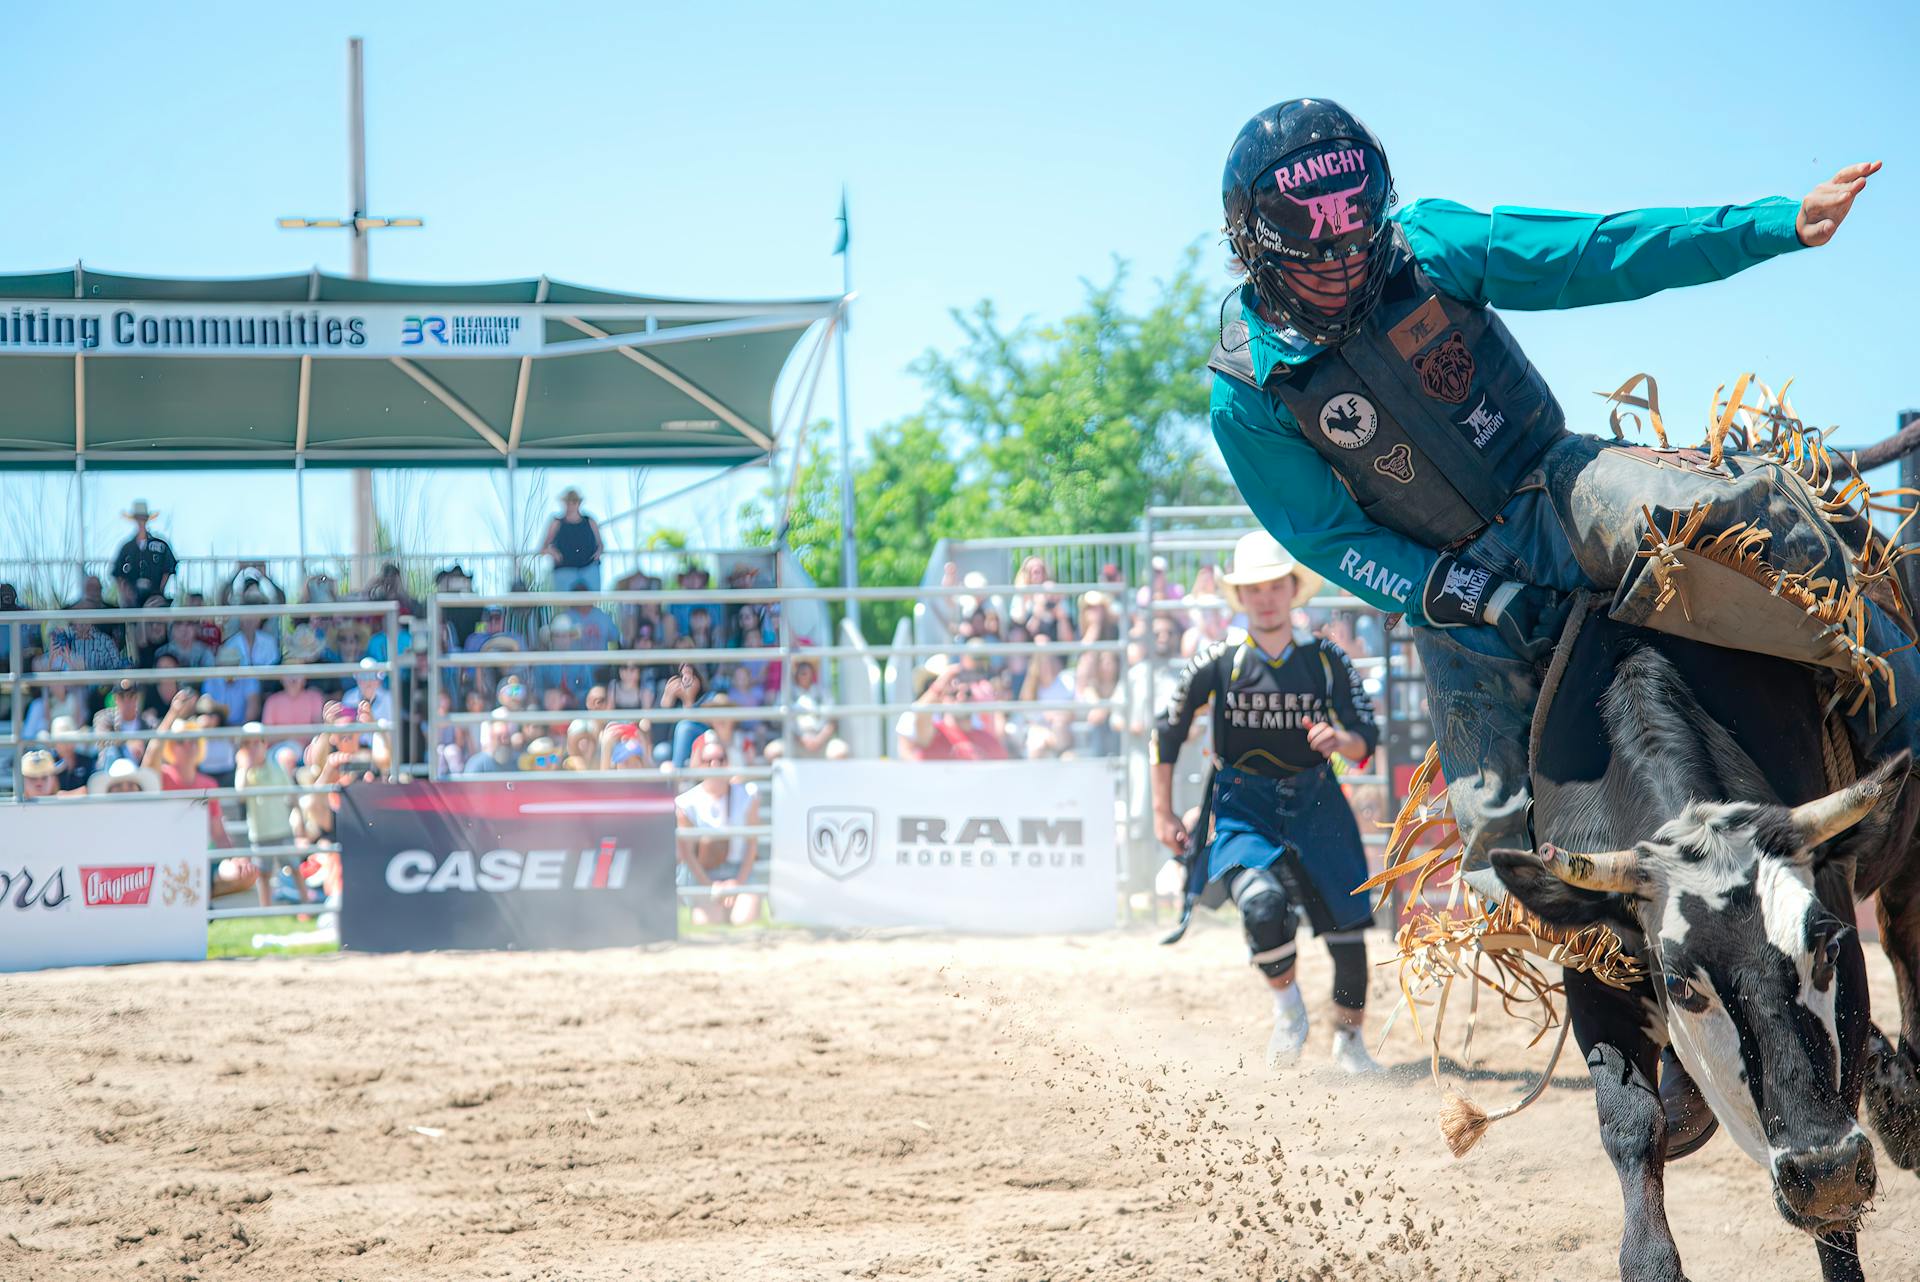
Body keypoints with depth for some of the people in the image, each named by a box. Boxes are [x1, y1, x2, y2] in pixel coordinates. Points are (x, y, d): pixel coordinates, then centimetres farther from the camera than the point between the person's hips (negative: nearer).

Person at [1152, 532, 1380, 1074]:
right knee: (1263, 903, -28)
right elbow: (1167, 731, 6)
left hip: (1316, 806, 2)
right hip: (1243, 810, -2)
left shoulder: (1326, 660, -1)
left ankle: (1349, 1040, 27)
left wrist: (1340, 739, -26)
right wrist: (1163, 814, 7)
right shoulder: (1218, 663, -4)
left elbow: (1367, 741, -2)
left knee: (1348, 929, 1)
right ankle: (1288, 1008, -1)